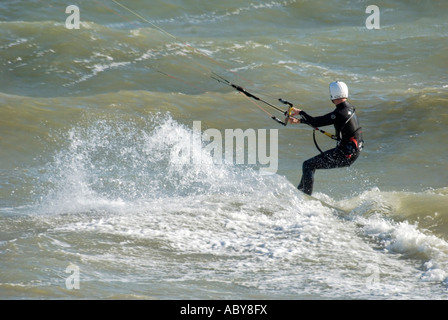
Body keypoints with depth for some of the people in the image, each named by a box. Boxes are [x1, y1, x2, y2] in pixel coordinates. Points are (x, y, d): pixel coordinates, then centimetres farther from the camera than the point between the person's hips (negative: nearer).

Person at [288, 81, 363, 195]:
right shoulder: (348, 108, 9)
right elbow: (322, 119, 16)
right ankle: (300, 191, 28)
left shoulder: (340, 113, -22)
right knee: (312, 163, 21)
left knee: (308, 165, -7)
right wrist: (299, 121, 17)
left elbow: (316, 123, -20)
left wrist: (300, 112, -5)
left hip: (346, 155, -10)